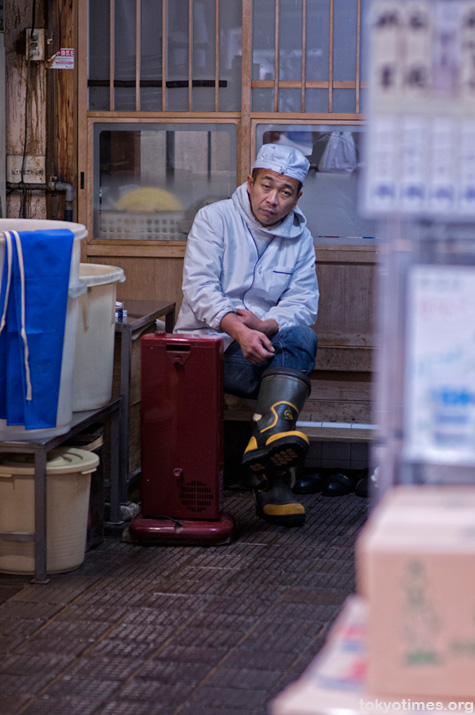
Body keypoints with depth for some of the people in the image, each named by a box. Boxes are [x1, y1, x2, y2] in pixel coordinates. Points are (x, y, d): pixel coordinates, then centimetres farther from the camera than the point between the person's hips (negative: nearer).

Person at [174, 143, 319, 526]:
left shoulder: (301, 238, 11)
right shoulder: (215, 218, 0)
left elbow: (302, 302, -1)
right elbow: (199, 286, -13)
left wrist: (266, 326, -25)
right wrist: (237, 328, -30)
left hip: (267, 341, 3)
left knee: (302, 338, -30)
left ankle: (270, 435, -50)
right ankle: (271, 478, -27)